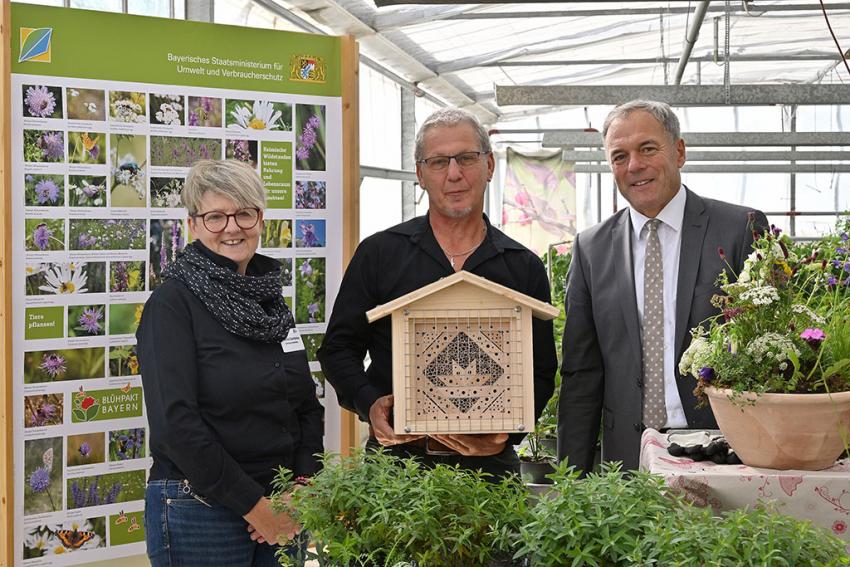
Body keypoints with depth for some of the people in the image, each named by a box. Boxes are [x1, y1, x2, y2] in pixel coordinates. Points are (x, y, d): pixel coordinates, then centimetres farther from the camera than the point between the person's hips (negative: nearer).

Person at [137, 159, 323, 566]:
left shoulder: (270, 300, 10)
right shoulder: (173, 302, -9)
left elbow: (308, 404, 12)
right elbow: (174, 422, -18)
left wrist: (302, 485, -4)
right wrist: (254, 504, -17)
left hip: (283, 512, 6)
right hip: (201, 511, -6)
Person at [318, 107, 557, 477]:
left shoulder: (523, 267, 7)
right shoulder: (380, 253, 3)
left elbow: (541, 373, 8)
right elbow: (338, 348, 6)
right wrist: (370, 403, -12)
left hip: (489, 461, 1)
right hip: (395, 457, -1)